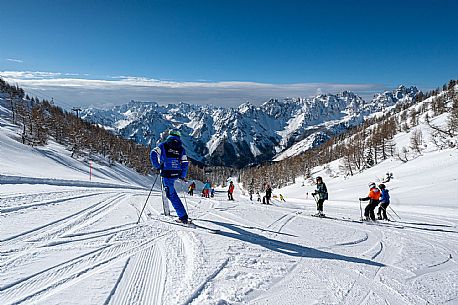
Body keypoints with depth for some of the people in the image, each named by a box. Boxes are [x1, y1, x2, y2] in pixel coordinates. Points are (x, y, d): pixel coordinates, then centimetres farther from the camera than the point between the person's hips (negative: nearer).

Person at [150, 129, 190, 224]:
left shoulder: (163, 145, 3)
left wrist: (157, 166, 0)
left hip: (167, 174, -4)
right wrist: (183, 176, 14)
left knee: (172, 195, 1)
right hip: (176, 174, 4)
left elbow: (153, 154, -10)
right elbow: (185, 164, 3)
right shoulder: (181, 148, 8)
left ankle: (183, 217, -3)